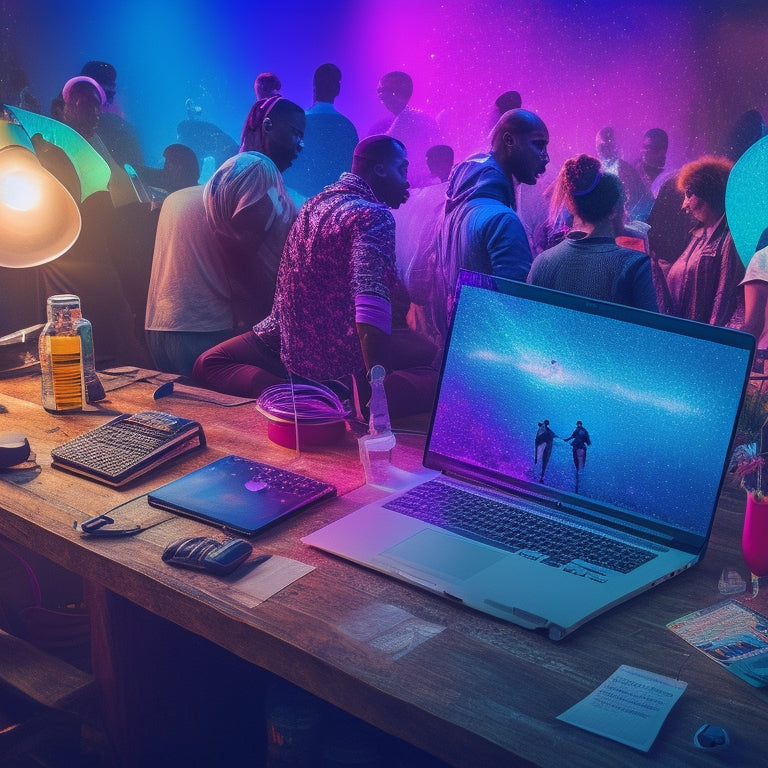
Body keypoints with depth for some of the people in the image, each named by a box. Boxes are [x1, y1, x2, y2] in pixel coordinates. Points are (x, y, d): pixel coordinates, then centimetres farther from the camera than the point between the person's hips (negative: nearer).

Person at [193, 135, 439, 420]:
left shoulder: (311, 205, 13)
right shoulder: (375, 215, -13)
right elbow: (371, 297, -27)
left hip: (290, 350, 6)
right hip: (345, 360, -5)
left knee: (207, 364, 25)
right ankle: (356, 398, -21)